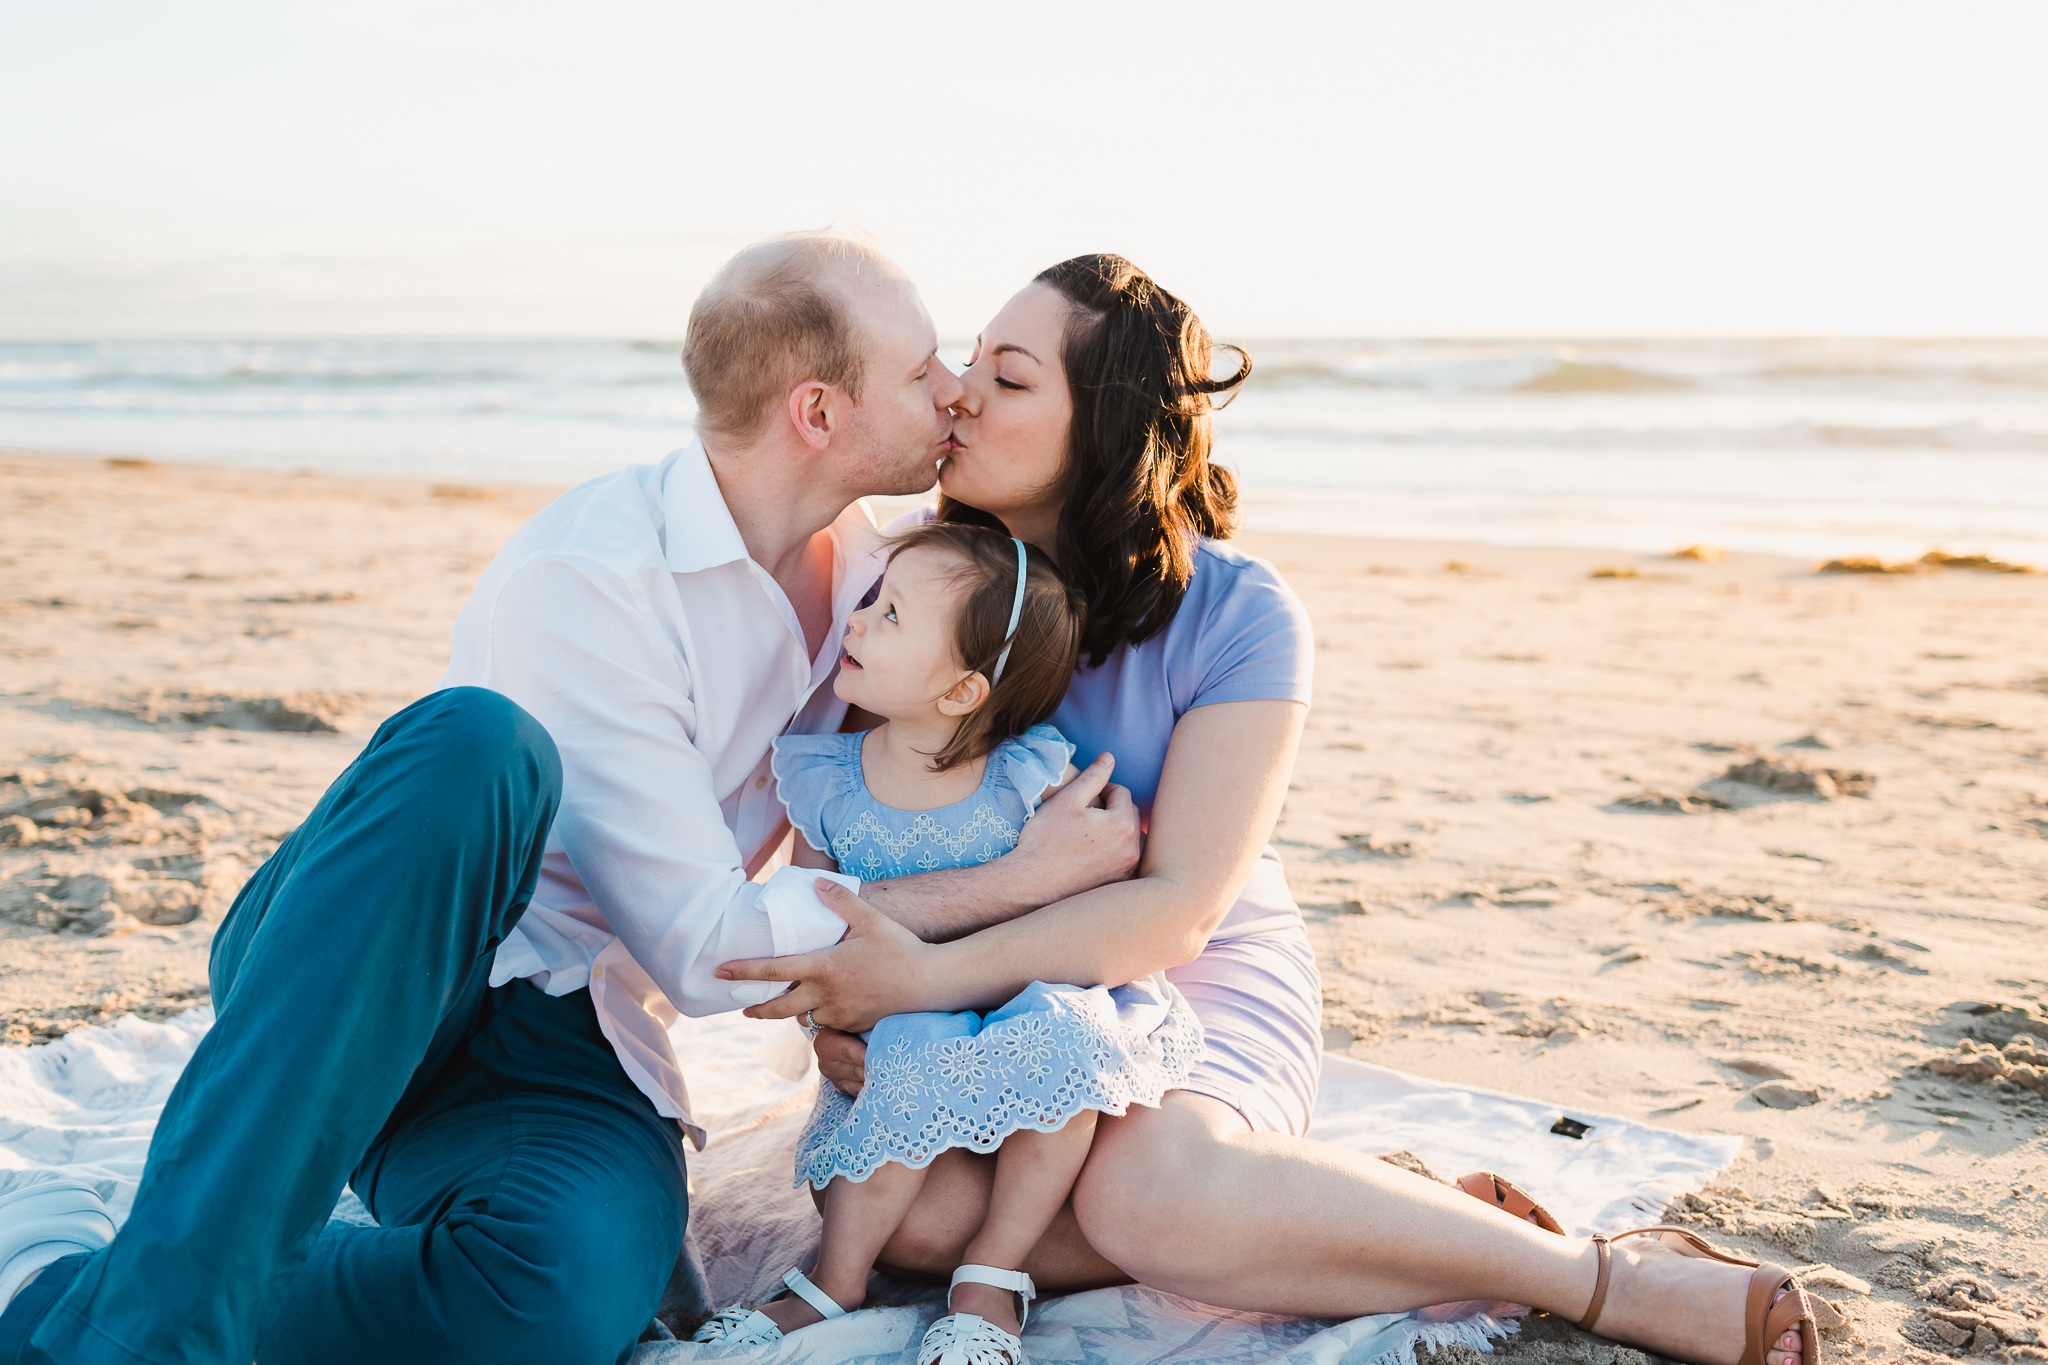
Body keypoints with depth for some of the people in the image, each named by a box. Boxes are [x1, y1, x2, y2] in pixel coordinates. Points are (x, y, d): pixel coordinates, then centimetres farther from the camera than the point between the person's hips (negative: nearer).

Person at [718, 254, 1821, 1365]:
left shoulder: (1236, 614, -14)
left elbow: (1181, 907, -20)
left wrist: (932, 976, -33)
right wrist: (840, 991, -19)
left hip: (1192, 982, -4)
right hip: (995, 991, 4)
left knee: (1145, 1184, -37)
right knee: (911, 1208, -29)